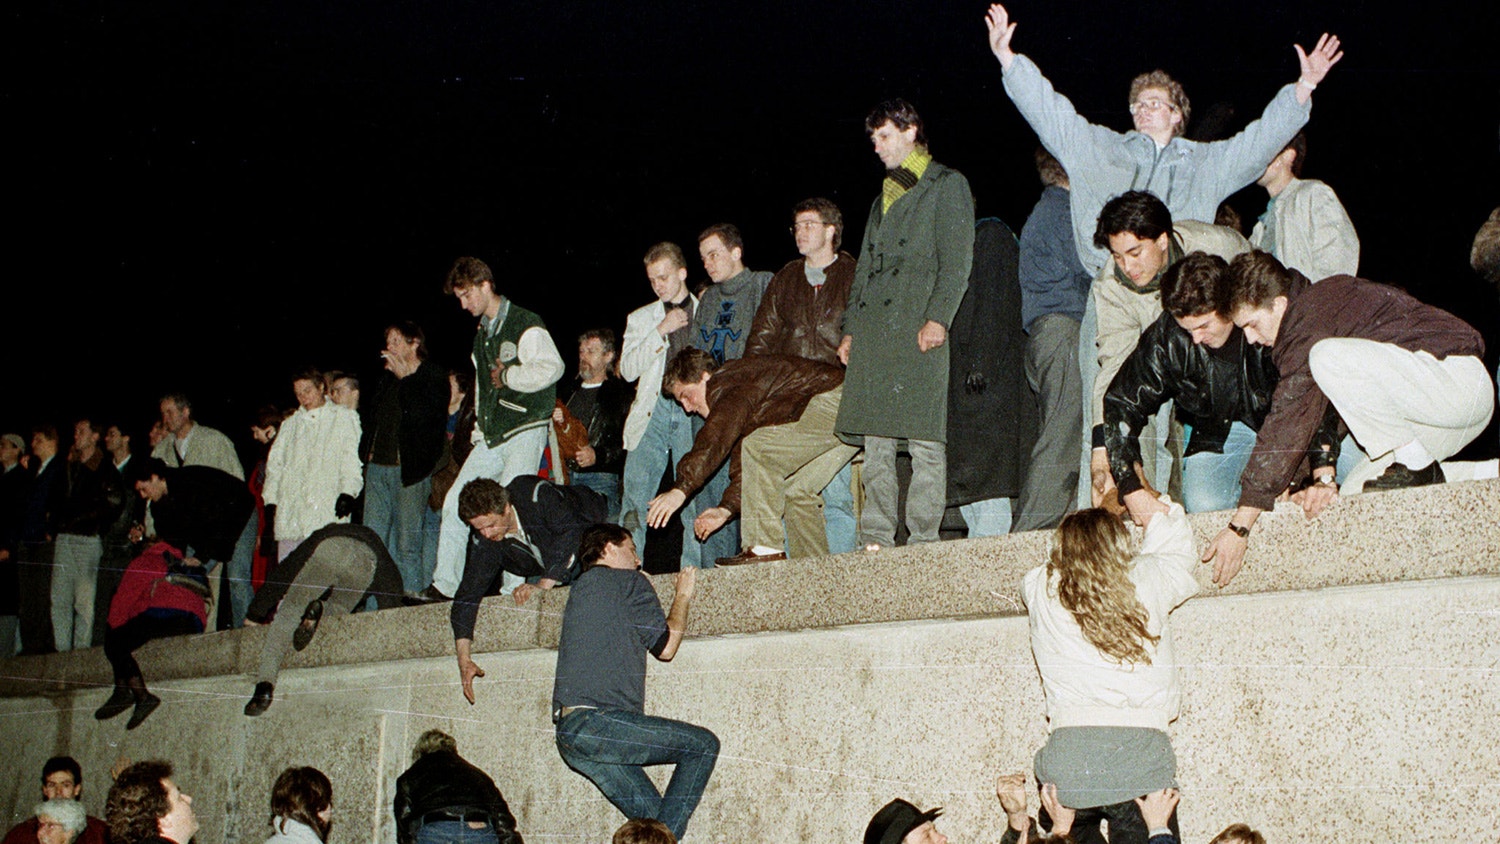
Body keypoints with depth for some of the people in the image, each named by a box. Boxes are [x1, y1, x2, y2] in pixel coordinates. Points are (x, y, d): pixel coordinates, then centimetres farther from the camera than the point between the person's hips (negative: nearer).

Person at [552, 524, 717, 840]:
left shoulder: (581, 587, 26)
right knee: (704, 745, -4)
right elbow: (665, 647, 4)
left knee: (650, 816, 9)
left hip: (568, 734, 9)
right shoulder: (628, 581, 2)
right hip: (598, 722, -9)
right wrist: (683, 595, 19)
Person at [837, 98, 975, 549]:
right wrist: (850, 329, 15)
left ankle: (923, 539, -6)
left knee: (924, 440, -8)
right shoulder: (884, 197, 27)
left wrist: (938, 317, -16)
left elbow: (956, 260, -4)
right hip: (874, 333, 7)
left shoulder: (947, 185, 7)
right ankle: (876, 538, 3)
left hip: (918, 329, -7)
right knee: (876, 441, 2)